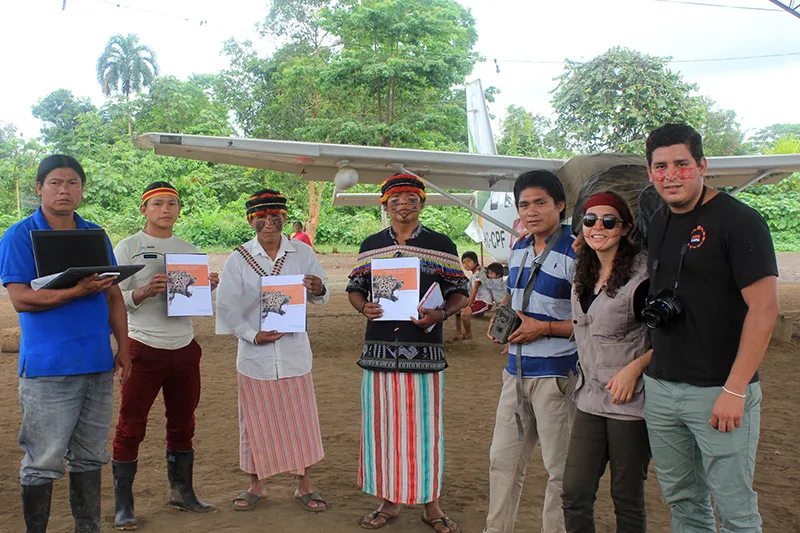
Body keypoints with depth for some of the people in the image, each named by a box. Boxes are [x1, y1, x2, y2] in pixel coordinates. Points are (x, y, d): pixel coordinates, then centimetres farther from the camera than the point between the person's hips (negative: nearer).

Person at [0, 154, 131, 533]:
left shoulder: (95, 234, 12)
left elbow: (113, 296, 15)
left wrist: (123, 347, 9)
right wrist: (77, 291, -22)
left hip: (98, 363, 5)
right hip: (48, 367, -5)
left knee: (89, 457, 15)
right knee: (43, 462, 0)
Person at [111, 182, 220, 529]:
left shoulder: (190, 250, 13)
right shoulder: (128, 247, -1)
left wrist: (209, 288, -4)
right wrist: (144, 291, -25)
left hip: (184, 348, 5)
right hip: (143, 348, -5)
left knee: (183, 424, 13)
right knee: (131, 426, 0)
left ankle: (182, 492, 27)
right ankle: (123, 504, 10)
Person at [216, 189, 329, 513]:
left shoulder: (302, 253, 1)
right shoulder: (239, 259, -2)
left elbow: (320, 297, 5)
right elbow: (226, 306, -3)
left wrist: (319, 290, -19)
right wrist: (253, 335, -15)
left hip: (294, 349, 1)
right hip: (255, 352, 0)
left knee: (300, 417, 6)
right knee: (257, 419, 9)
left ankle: (304, 486, 22)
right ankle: (256, 485, 27)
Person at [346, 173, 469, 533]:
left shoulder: (440, 245, 3)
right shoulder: (371, 245, 11)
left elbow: (460, 293, 5)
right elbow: (355, 288, 16)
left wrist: (440, 315, -15)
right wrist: (364, 307, -6)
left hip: (424, 350, -2)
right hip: (379, 350, 3)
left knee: (425, 425, 2)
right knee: (381, 423, 8)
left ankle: (430, 504, 17)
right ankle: (390, 500, 23)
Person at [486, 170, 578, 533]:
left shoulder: (575, 254, -14)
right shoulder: (519, 249, 10)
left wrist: (543, 328, -18)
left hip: (556, 373, -8)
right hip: (517, 371, 8)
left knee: (560, 469, 5)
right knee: (502, 460, 16)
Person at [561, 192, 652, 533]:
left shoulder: (642, 275, -13)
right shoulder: (583, 274, 9)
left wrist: (634, 368, -19)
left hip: (630, 402, -6)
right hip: (590, 399, 6)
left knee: (627, 499, 8)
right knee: (574, 495, 5)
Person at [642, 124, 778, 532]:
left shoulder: (739, 221, -10)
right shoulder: (656, 225, 11)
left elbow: (764, 308, -15)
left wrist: (734, 390, -18)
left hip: (719, 391, -6)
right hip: (659, 387, 6)